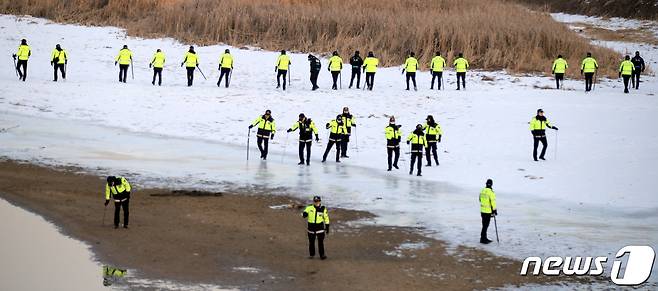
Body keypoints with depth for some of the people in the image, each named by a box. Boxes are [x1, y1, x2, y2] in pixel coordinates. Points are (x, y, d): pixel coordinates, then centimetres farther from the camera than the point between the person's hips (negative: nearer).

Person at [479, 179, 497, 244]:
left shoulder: (482, 191, 6)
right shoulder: (491, 192, -18)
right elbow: (493, 202, -18)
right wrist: (494, 210, -8)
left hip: (482, 211, 8)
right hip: (488, 211, -8)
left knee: (485, 225, 17)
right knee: (485, 225, -2)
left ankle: (484, 238, 23)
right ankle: (482, 239, 0)